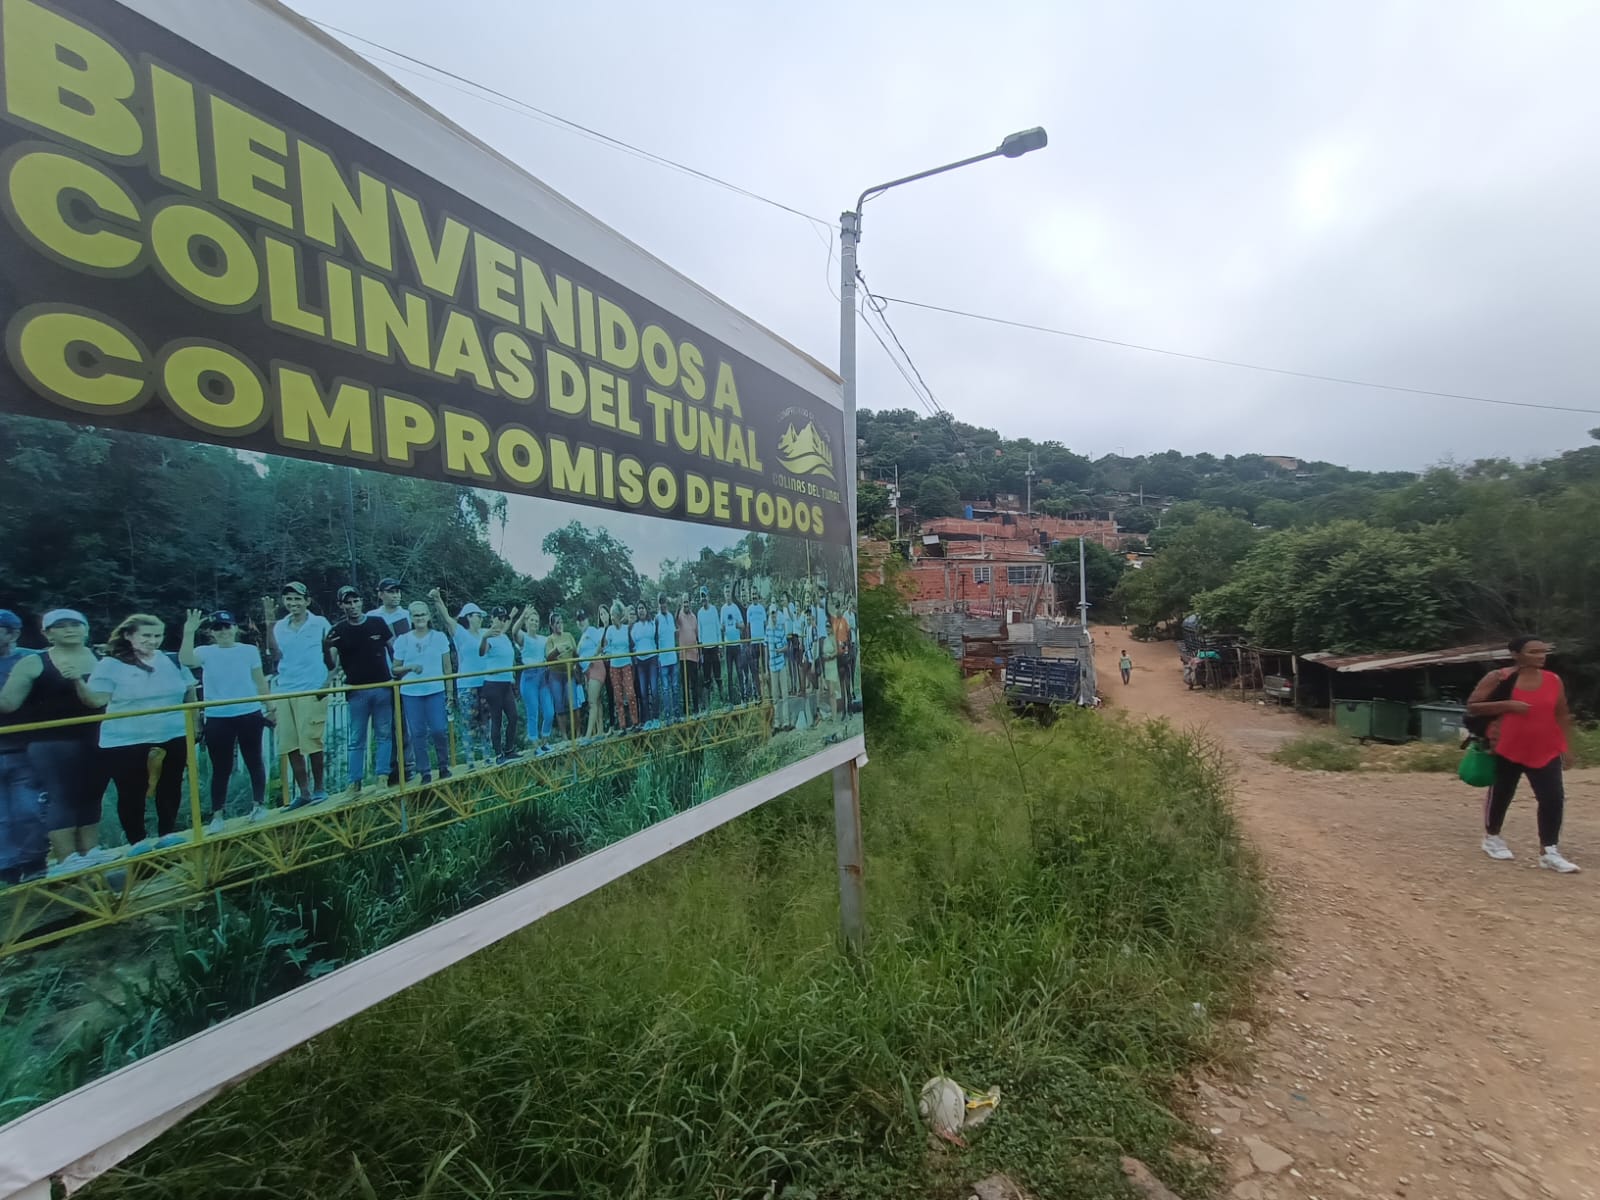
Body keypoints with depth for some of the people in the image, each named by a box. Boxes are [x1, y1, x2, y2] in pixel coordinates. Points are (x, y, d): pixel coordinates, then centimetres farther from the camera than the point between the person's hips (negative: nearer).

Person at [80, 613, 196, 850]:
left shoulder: (173, 661, 4)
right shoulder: (111, 664, -7)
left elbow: (190, 695, 13)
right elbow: (96, 700, -11)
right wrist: (78, 681, -26)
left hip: (173, 738, 3)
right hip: (125, 742, -3)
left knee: (170, 787, 13)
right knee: (132, 792, 5)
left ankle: (167, 834, 28)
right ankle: (136, 842, 20)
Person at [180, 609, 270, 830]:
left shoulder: (249, 651, 1)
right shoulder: (205, 653, 1)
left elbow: (260, 681, 6)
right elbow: (185, 660, -22)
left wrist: (269, 707, 7)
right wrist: (189, 633, -27)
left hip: (249, 715, 0)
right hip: (217, 719, 0)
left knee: (254, 760, 11)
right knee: (221, 768, 6)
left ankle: (259, 804, 25)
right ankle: (218, 815, 15)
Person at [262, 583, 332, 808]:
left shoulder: (320, 624, 0)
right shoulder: (280, 626, 10)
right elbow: (275, 654, -4)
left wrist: (328, 682, -9)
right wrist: (269, 622, -7)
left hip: (312, 691, -4)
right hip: (284, 692, 4)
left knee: (311, 742, -2)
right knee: (289, 745, 5)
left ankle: (319, 788, 12)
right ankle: (303, 792, 15)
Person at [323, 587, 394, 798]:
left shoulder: (377, 622, 2)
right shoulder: (338, 631, 1)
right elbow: (332, 664, -5)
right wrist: (327, 648, -24)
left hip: (382, 686, 1)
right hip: (356, 690, 0)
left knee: (384, 734, 5)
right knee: (356, 739, 4)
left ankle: (383, 777, 12)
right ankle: (355, 782, 10)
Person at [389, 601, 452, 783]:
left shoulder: (439, 637, 4)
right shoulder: (402, 640, 4)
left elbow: (447, 667, 6)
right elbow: (395, 669, 8)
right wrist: (410, 667, -13)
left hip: (435, 691, -1)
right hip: (410, 693, 1)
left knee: (439, 730, -5)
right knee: (417, 733, 3)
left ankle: (444, 766, 15)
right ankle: (424, 772, 13)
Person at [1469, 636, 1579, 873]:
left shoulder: (1554, 680, 4)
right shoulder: (1498, 678, -9)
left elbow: (1562, 715, 12)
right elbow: (1471, 706, -10)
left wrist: (1566, 746, 9)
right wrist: (1506, 704, -22)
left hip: (1547, 751, 4)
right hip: (1506, 749, -4)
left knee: (1554, 798, -5)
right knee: (1500, 795, 9)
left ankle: (1550, 852, 3)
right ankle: (1492, 837, 29)